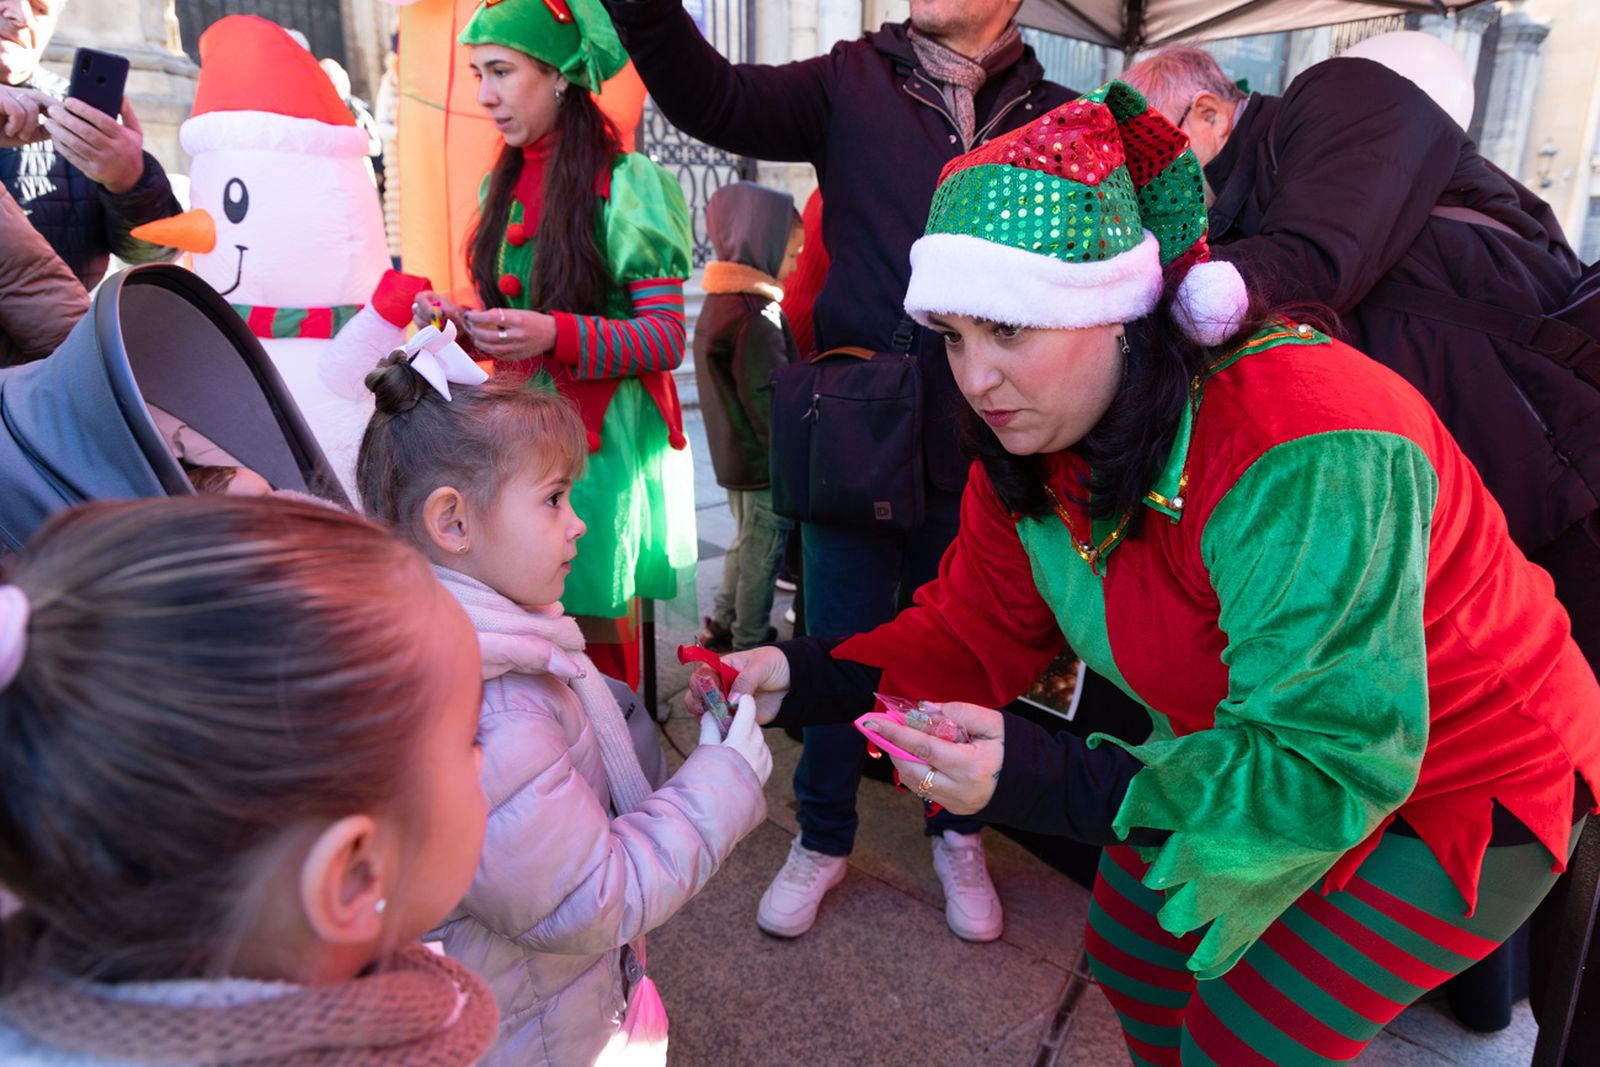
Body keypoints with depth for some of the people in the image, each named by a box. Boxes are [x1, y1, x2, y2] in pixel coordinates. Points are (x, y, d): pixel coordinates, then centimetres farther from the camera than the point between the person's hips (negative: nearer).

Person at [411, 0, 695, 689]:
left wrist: (555, 335, -24)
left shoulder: (628, 184, -7)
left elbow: (666, 340, -11)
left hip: (605, 443, -6)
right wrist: (461, 323, -1)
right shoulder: (503, 186, 13)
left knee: (595, 637, -2)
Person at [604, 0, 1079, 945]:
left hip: (980, 451, 1)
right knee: (841, 650, 11)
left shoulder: (1055, 120, 4)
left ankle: (956, 832, 41)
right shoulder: (855, 82, 3)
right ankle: (824, 839, 36)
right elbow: (715, 98, -11)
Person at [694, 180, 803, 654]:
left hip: (734, 455, 10)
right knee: (761, 553, 3)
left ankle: (722, 625, 33)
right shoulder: (755, 317, -21)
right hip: (764, 462, -10)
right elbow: (770, 402, -23)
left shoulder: (717, 303, 10)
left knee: (746, 543, 23)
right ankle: (751, 644, 15)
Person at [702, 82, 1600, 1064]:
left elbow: (1330, 765, -37)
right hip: (1249, 745, 7)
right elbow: (975, 632, -7)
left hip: (1464, 787, -6)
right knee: (1133, 954, 16)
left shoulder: (1303, 454, -38)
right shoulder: (1032, 438, -14)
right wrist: (808, 679, -22)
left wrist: (1047, 781, -46)